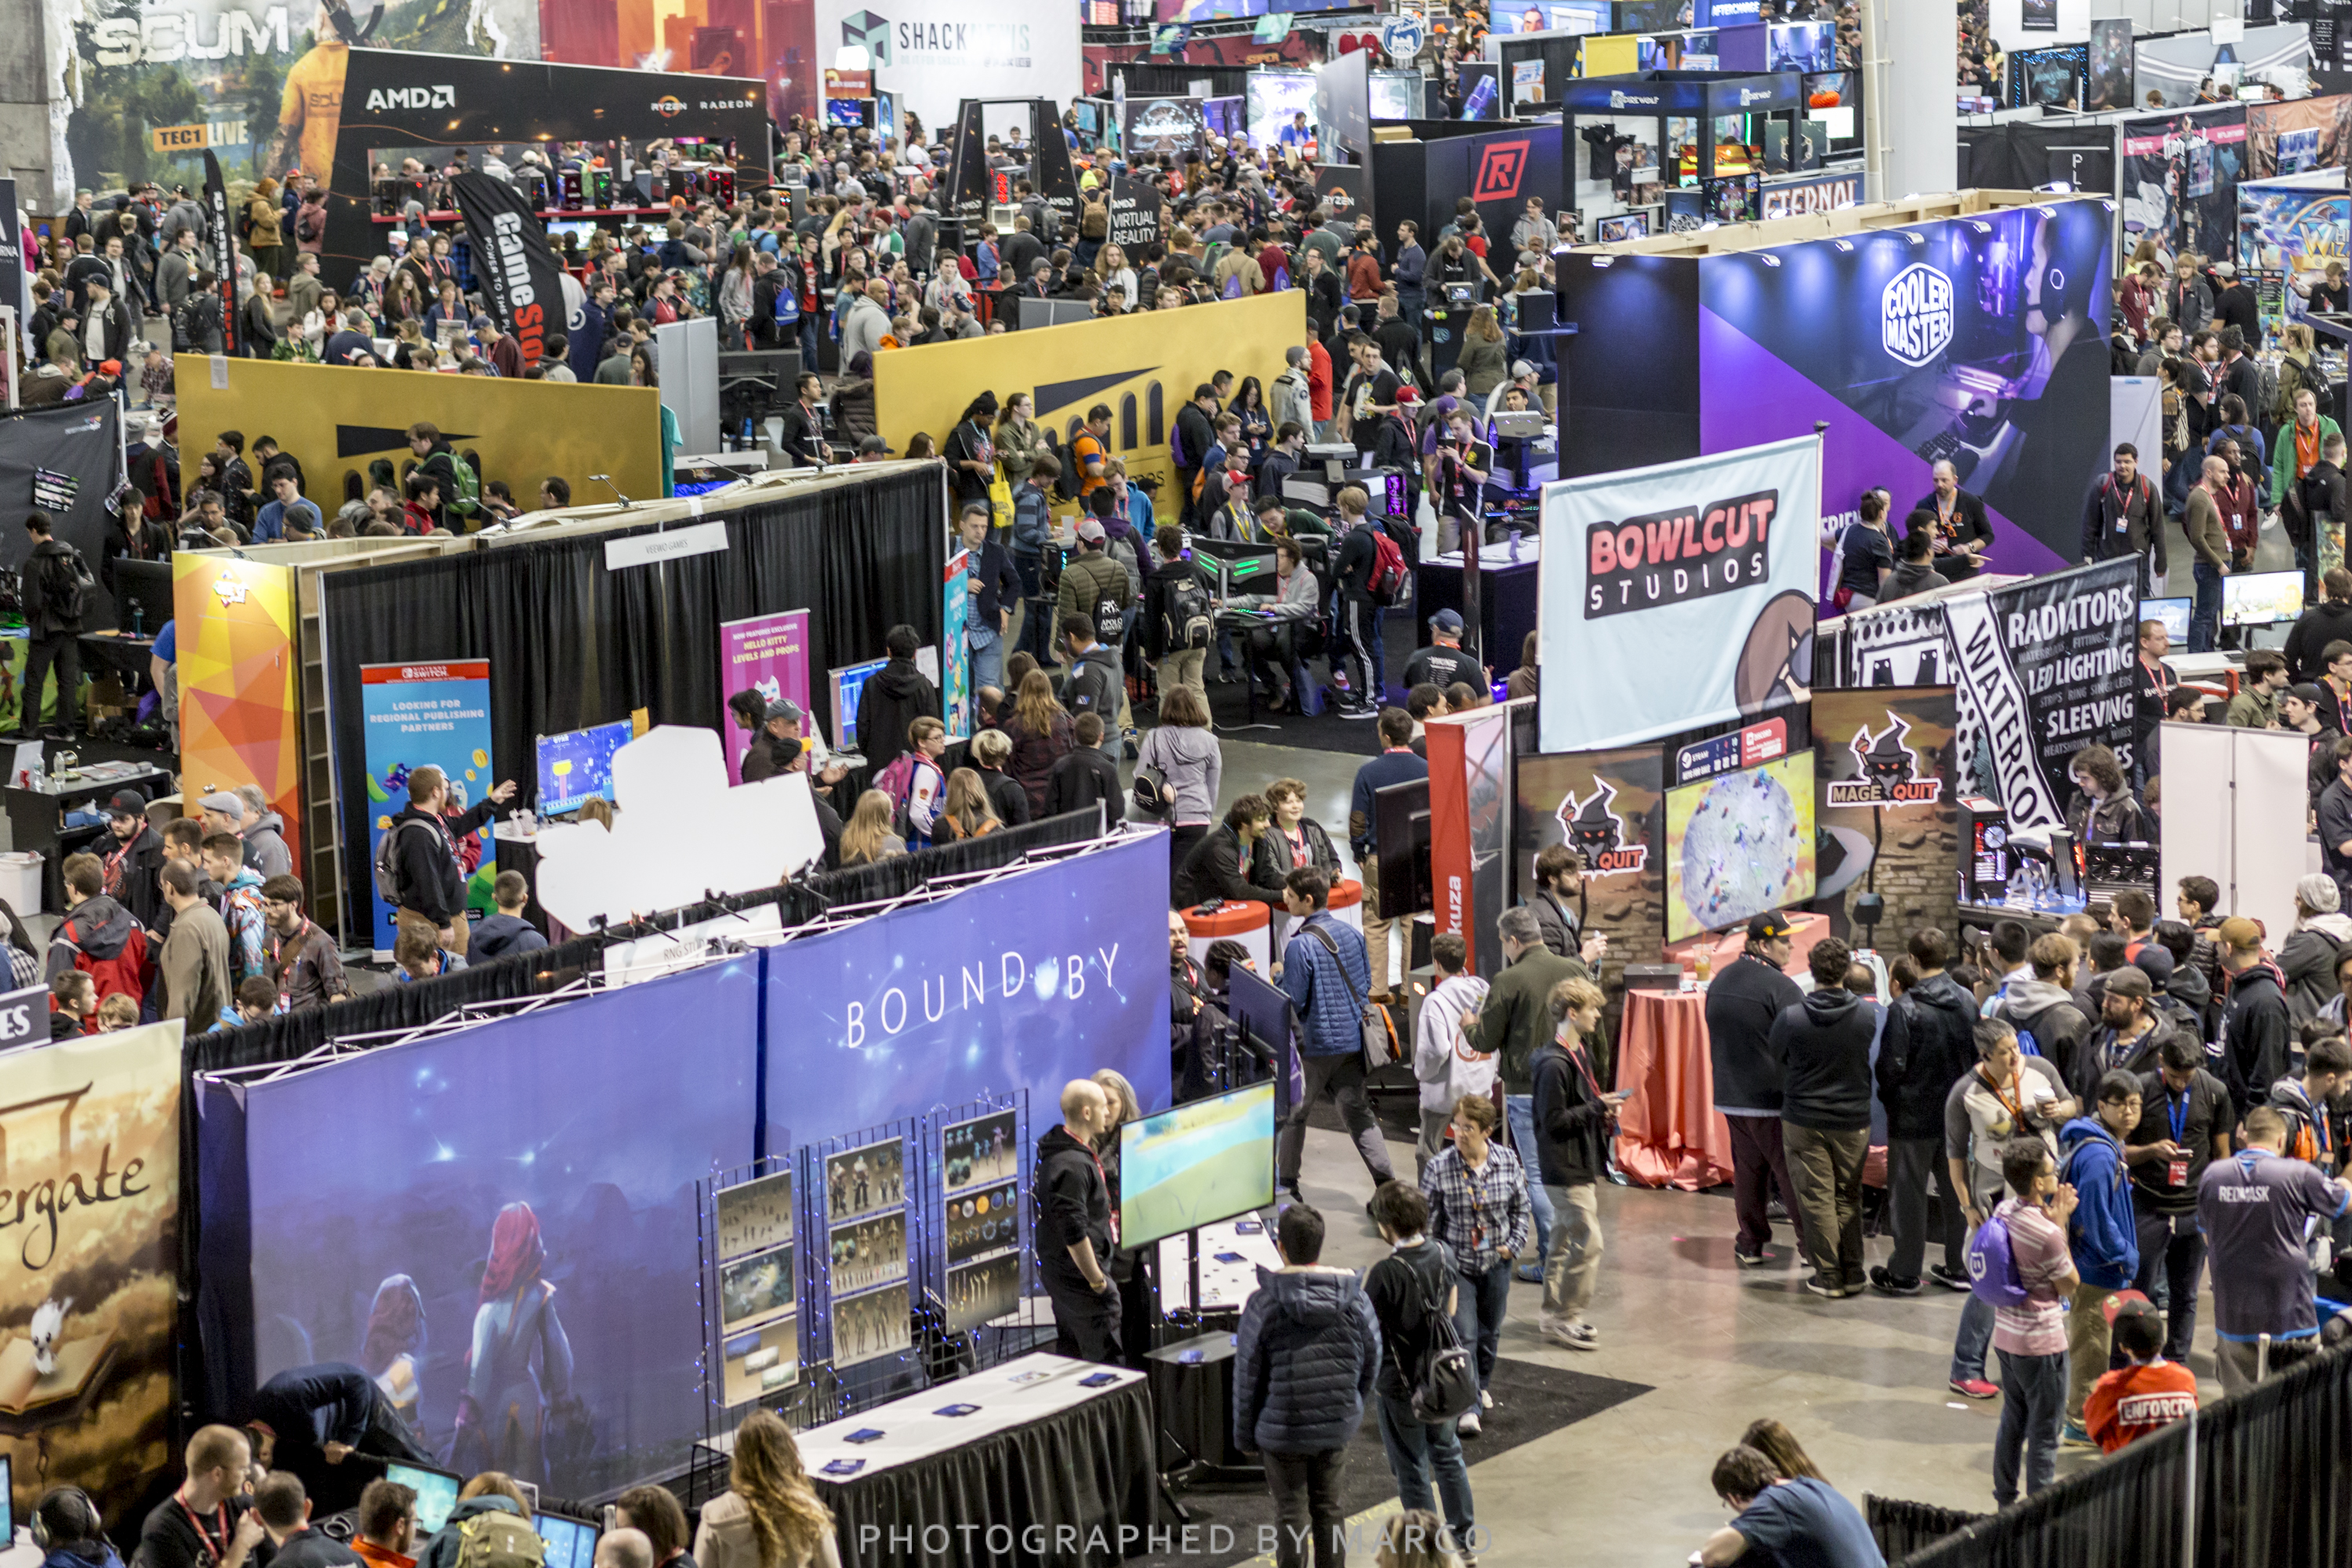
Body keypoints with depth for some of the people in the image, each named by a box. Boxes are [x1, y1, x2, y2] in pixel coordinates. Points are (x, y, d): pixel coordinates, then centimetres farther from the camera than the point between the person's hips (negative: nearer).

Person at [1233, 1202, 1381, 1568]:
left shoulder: (1264, 1304, -14)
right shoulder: (1354, 1298, -4)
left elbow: (1248, 1376, -8)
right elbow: (1371, 1363, 6)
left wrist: (1245, 1433, 4)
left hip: (1283, 1428, -3)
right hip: (1337, 1427, 3)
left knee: (1291, 1513, 7)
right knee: (1329, 1509, 15)